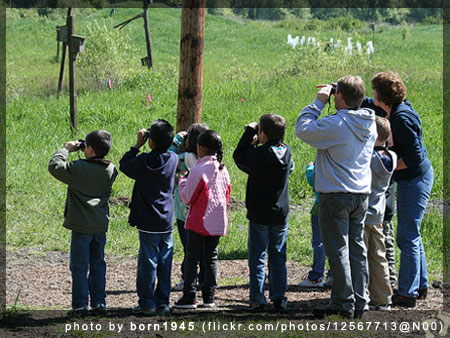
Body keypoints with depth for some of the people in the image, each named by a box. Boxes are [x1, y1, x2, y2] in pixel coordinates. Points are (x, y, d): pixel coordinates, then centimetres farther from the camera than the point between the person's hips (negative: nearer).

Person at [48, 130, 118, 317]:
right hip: (101, 225, 5)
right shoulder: (111, 170, 0)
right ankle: (99, 303, 15)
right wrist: (87, 156, 13)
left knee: (79, 267, 2)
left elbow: (54, 166, -9)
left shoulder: (79, 169, -17)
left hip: (82, 226, -5)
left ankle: (80, 306, 3)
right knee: (98, 265, 14)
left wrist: (66, 149, 3)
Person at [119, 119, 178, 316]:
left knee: (147, 262, 2)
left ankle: (147, 303, 5)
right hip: (167, 221, 4)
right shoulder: (173, 160, -3)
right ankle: (162, 302, 14)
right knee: (164, 263, 10)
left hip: (148, 223, -4)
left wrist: (137, 146, 5)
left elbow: (124, 165, 2)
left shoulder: (143, 161, -14)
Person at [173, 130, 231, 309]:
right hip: (218, 222, 6)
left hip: (200, 221, -6)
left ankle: (189, 297, -6)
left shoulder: (198, 170, -15)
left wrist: (182, 182, 6)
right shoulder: (222, 170, 5)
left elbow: (187, 197, -10)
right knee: (211, 258, 11)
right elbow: (227, 193, 13)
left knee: (192, 257, -2)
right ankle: (209, 297, 10)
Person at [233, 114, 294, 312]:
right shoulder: (286, 151, -2)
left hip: (259, 216, -5)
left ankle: (257, 300, 2)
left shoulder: (259, 154, -18)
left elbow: (239, 157, -4)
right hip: (281, 214, 5)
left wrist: (249, 132, 1)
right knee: (278, 257, 12)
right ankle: (279, 297, 10)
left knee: (257, 258, 3)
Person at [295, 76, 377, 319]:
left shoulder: (336, 124, -19)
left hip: (336, 196, -7)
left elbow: (303, 129, -12)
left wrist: (319, 102, -5)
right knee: (356, 248, 12)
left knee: (337, 249, -1)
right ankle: (359, 303, 14)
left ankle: (344, 303, -1)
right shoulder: (369, 124, 5)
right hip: (362, 194, 7)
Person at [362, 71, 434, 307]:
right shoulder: (395, 109, 5)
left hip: (415, 180, -10)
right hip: (414, 178, 10)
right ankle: (420, 286, 28)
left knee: (408, 236, -6)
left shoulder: (402, 118, -24)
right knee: (411, 235, 19)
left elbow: (415, 157, -25)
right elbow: (367, 104, 23)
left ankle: (407, 294, -3)